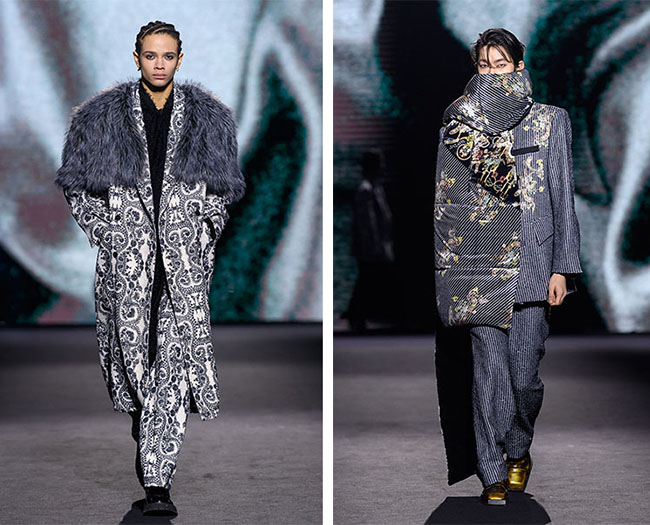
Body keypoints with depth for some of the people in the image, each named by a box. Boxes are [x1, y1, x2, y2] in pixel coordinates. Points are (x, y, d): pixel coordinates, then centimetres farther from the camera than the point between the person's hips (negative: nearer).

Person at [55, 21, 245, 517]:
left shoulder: (207, 118, 9)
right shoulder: (103, 117, 5)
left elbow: (223, 187, 16)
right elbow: (76, 183, 10)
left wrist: (204, 235, 4)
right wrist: (106, 232, 0)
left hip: (184, 258, 0)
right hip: (127, 255, 0)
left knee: (175, 362, -9)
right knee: (134, 351, 4)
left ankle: (157, 480, -8)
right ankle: (150, 434, 33)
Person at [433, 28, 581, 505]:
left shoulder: (549, 121, 8)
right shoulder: (461, 121, 10)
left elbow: (562, 197, 6)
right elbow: (446, 198, 9)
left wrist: (562, 267, 1)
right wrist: (447, 268, -1)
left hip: (531, 262, 0)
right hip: (478, 262, 0)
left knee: (525, 372, -3)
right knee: (488, 367, -4)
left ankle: (518, 449, 24)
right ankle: (493, 474, 6)